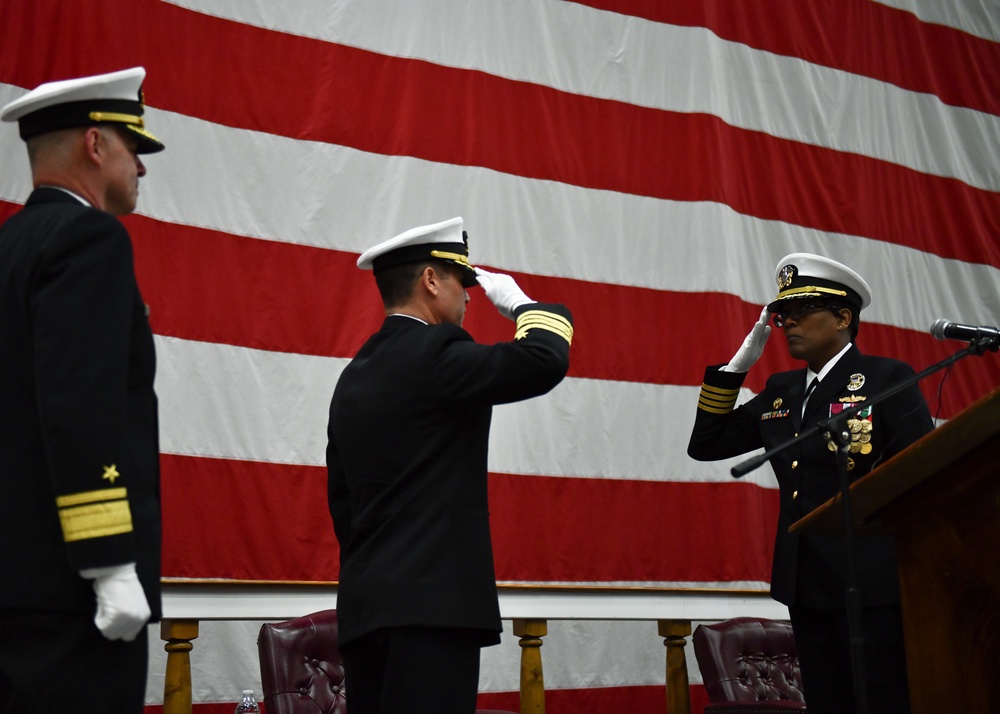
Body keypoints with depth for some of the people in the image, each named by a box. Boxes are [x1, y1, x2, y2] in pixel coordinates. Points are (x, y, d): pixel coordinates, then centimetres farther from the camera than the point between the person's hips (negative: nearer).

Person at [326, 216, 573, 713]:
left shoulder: (354, 377, 17)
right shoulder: (433, 352, -8)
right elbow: (545, 359, -20)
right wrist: (518, 302, 0)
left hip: (364, 603, 9)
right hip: (429, 602, -9)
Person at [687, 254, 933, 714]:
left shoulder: (888, 379, -2)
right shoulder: (781, 391, 16)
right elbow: (706, 445, 14)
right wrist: (736, 367, 6)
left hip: (872, 584, -6)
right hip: (807, 587, 6)